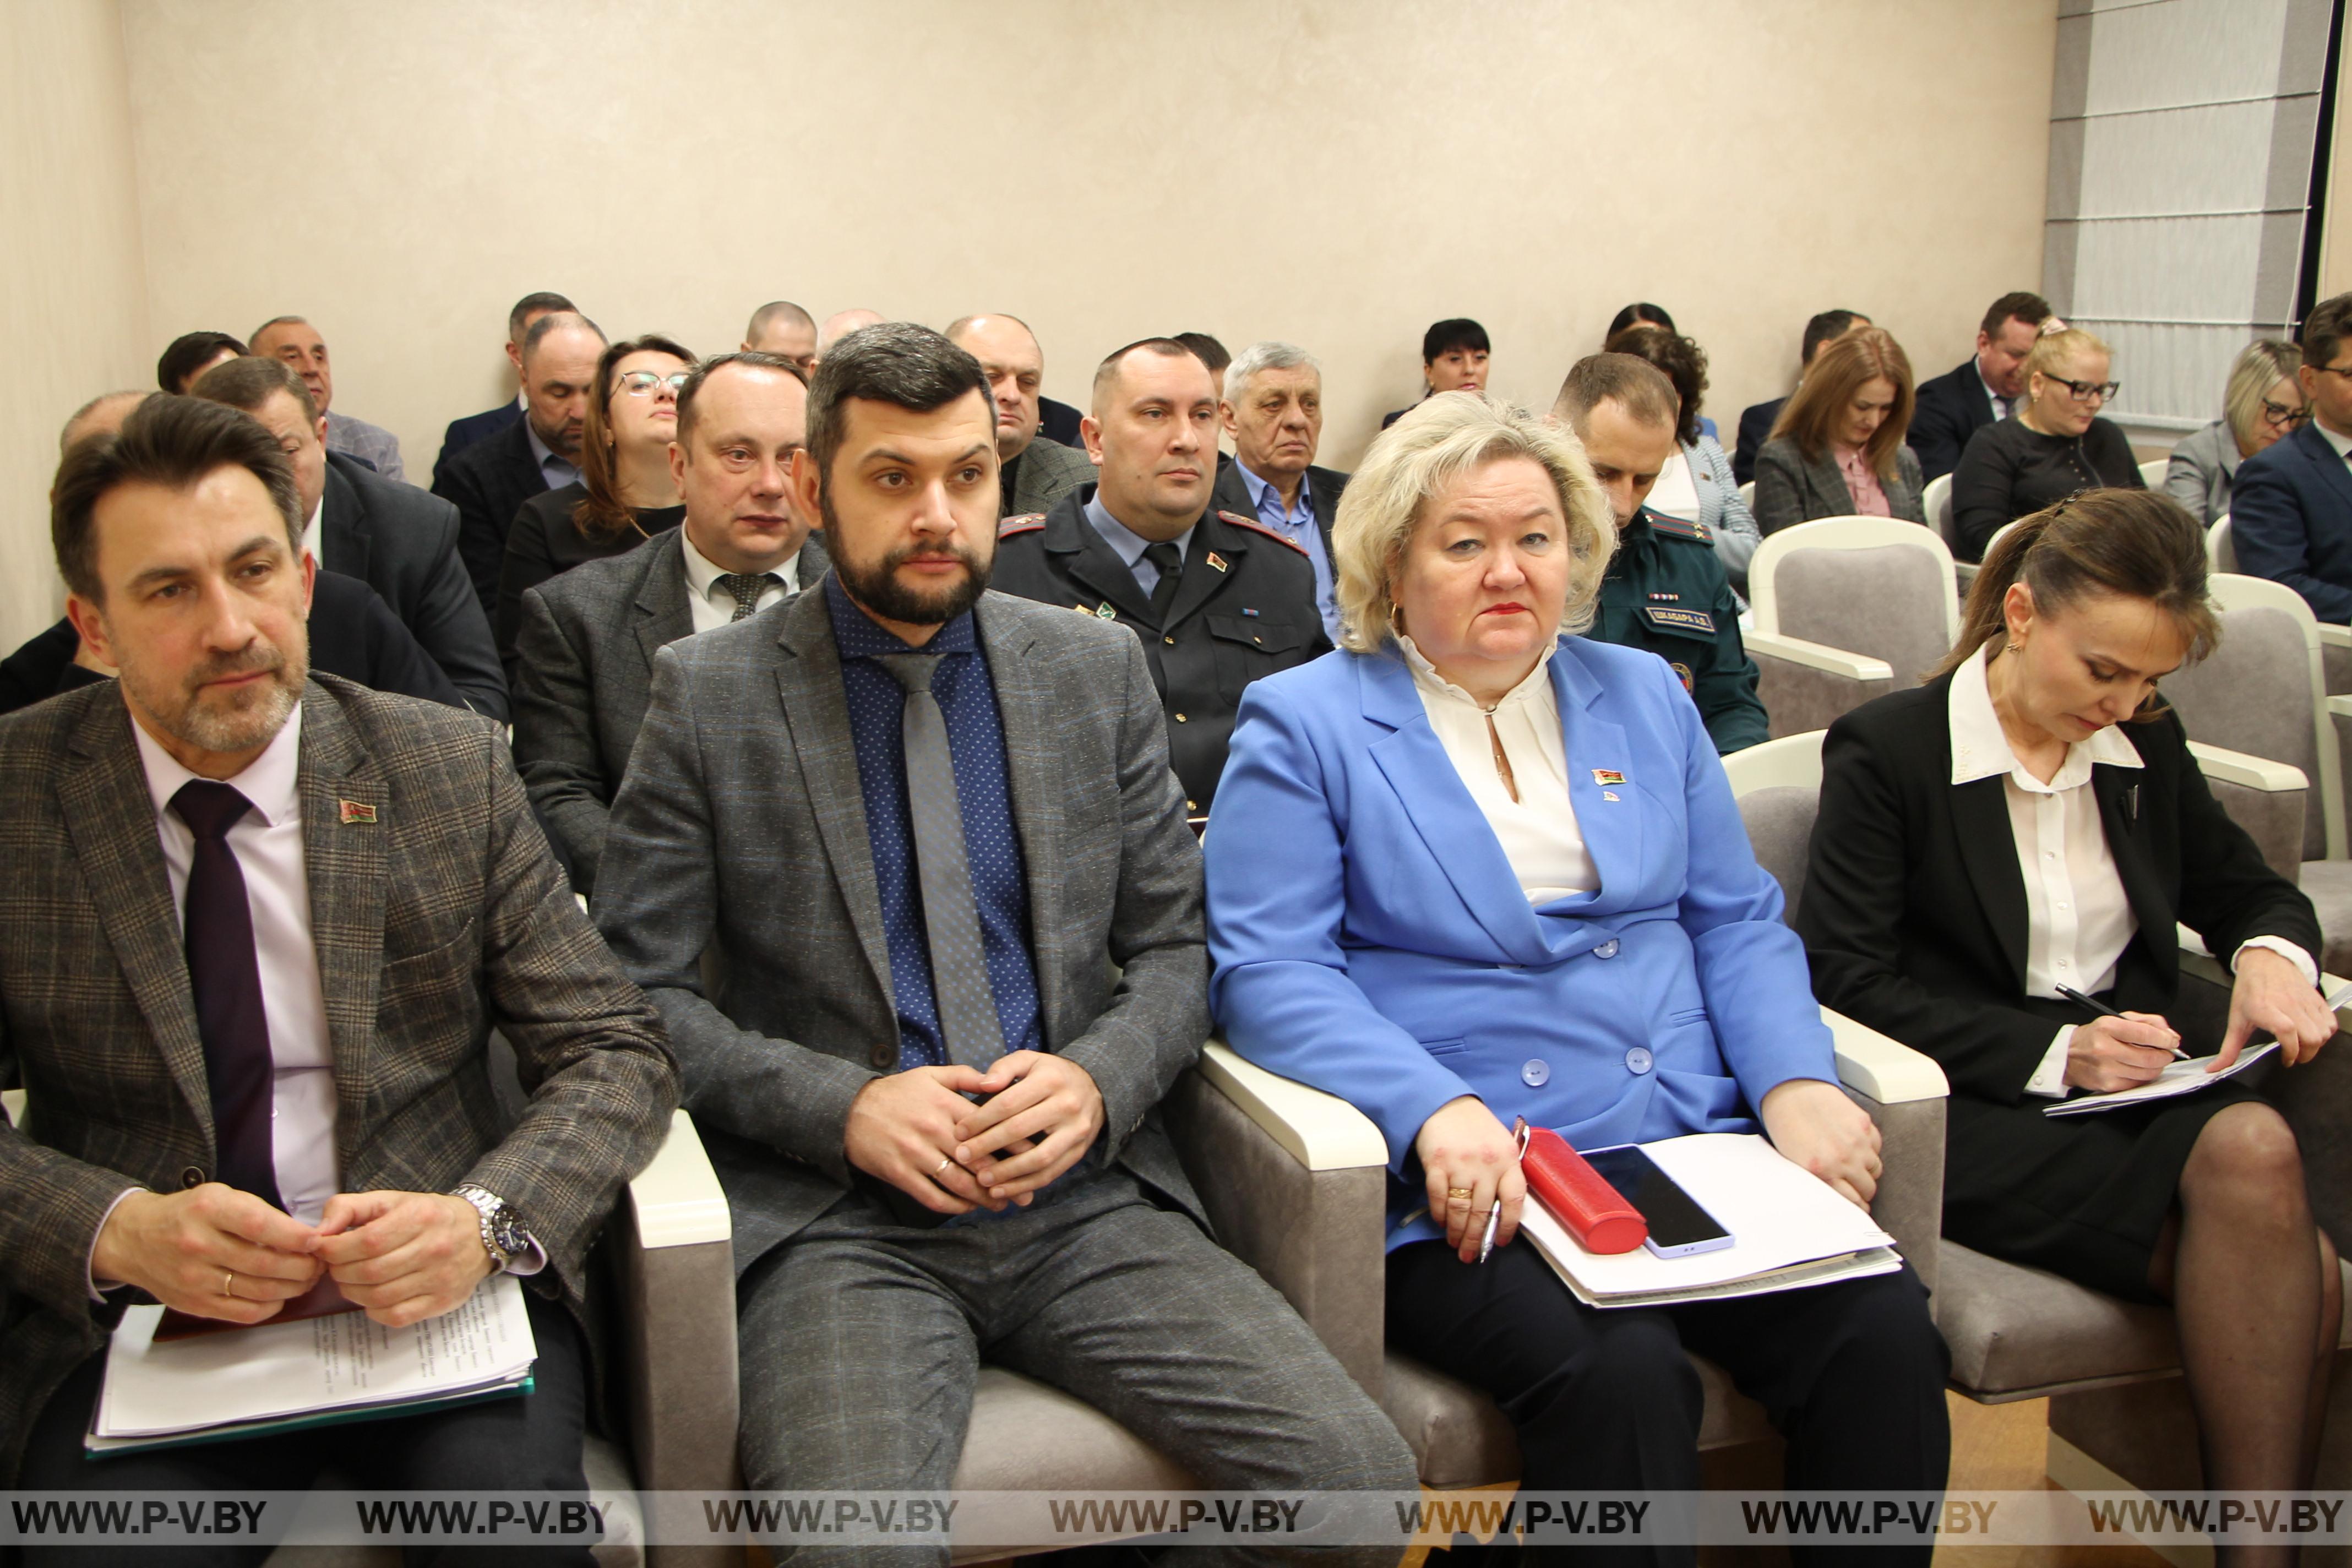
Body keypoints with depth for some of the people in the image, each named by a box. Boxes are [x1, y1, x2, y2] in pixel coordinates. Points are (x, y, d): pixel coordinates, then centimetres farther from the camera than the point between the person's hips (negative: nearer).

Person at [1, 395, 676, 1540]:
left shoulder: (453, 770, 2)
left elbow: (615, 1055, 0)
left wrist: (484, 1220, -19)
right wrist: (118, 1231, -19)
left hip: (429, 1285, 0)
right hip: (137, 1315, 1)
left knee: (507, 1501, -28)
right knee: (107, 1525, -29)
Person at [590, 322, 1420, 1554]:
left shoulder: (1098, 669, 10)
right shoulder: (710, 693, 2)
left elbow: (1174, 949, 12)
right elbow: (636, 986, 1)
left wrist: (1097, 1082, -9)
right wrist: (845, 1107, -13)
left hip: (1087, 1200, 3)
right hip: (839, 1216, -2)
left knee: (1357, 1467, -16)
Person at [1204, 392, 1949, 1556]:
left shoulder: (1644, 695, 19)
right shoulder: (1303, 724, 4)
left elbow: (1737, 922, 18)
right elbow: (1267, 971, -6)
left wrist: (1797, 1084, -2)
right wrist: (1437, 1112, -22)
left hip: (1698, 1147, 5)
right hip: (1472, 1183, -4)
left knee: (1887, 1333, -20)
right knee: (1623, 1373, -31)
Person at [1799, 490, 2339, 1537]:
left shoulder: (2146, 748, 14)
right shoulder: (1888, 751, -3)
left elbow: (2250, 892, 26)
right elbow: (1842, 980, -9)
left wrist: (2273, 954, 0)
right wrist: (2052, 1054, -17)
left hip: (2131, 1093, 5)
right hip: (1974, 1114, -5)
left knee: (2252, 1146, -31)